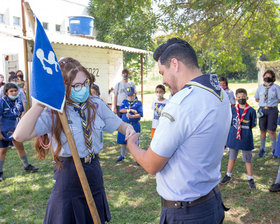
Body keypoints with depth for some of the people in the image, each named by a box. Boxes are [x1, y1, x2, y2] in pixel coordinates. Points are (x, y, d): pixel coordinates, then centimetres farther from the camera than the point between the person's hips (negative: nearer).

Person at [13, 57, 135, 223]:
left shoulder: (96, 104, -1)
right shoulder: (53, 113, -15)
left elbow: (117, 124, 11)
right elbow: (20, 136, -27)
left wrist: (127, 127, -12)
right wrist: (41, 103, -29)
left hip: (94, 171, 5)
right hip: (69, 174, -4)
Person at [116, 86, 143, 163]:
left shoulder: (138, 103, -1)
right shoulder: (125, 101, 10)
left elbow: (140, 114, -11)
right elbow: (121, 110, -4)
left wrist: (132, 116, -27)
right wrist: (130, 110, -14)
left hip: (134, 125, -4)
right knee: (123, 141, 12)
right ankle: (122, 156, 30)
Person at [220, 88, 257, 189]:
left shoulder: (251, 111, -7)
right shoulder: (233, 110, 2)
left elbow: (253, 125, -2)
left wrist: (244, 128, -7)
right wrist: (235, 128, -2)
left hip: (246, 139, -3)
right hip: (233, 138, 3)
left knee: (248, 160, 7)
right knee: (232, 158, 16)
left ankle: (250, 179, 21)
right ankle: (228, 175, 31)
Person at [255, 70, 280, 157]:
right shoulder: (260, 87, 10)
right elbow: (256, 99, 18)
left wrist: (272, 102, 1)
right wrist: (264, 102, 8)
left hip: (272, 110, -3)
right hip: (262, 110, 3)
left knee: (271, 130, -3)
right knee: (263, 130, 7)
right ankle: (262, 149, 18)